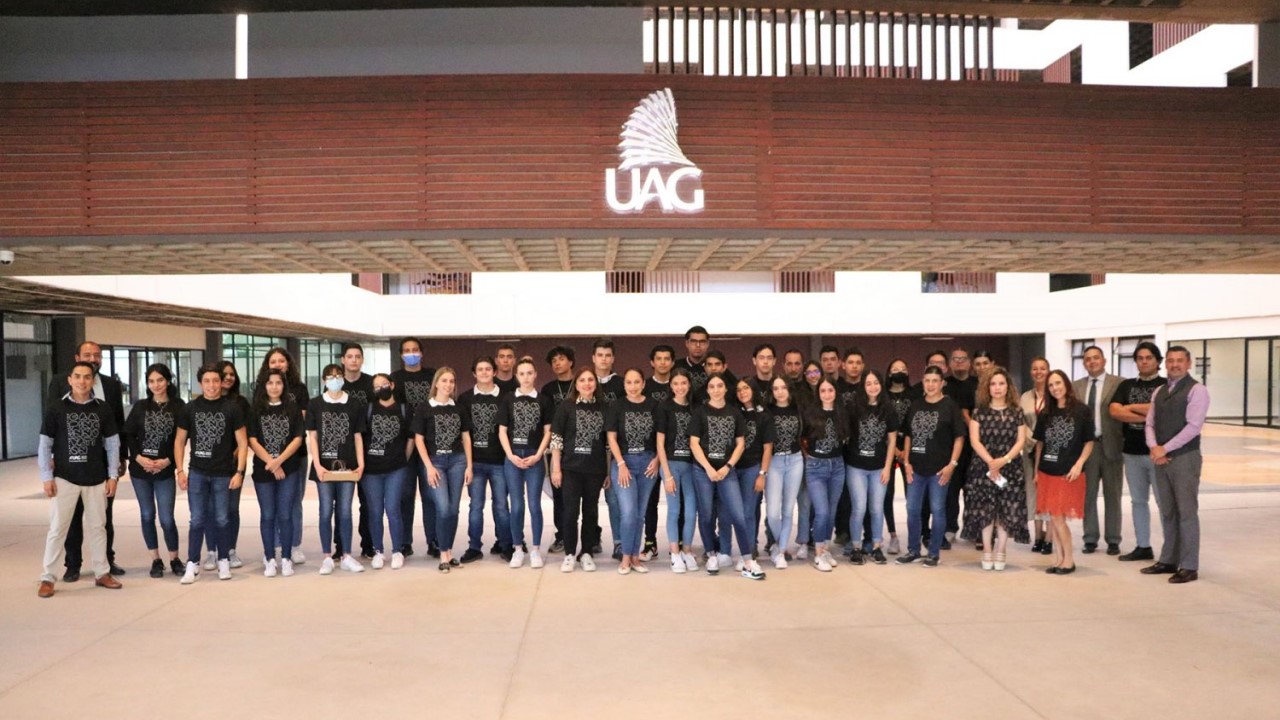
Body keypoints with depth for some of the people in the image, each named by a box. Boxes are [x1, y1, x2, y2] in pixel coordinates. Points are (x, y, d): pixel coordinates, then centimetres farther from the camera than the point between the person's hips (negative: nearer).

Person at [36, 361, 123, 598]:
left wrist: (113, 475, 1)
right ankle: (48, 578, 10)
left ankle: (102, 573, 20)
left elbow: (112, 443, 5)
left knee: (97, 526, 10)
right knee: (57, 528, 1)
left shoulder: (102, 409, 1)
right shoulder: (56, 409, -3)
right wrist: (47, 477, -6)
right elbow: (45, 445, -1)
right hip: (65, 478, -2)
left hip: (96, 478, 2)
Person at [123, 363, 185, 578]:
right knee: (147, 515, 8)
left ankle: (174, 559, 14)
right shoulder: (140, 407, 5)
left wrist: (167, 460, -13)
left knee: (166, 518, -4)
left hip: (165, 471, -3)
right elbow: (127, 435, 3)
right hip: (140, 470, 3)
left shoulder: (178, 406, -2)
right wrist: (139, 457, -10)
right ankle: (156, 560, 20)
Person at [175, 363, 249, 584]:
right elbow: (179, 441, 8)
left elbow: (242, 443, -2)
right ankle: (193, 564, 12)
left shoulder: (232, 408, -3)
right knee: (197, 520, 4)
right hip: (197, 473, 1)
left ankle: (223, 561, 20)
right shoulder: (191, 408, 2)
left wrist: (239, 471, -8)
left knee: (222, 520, 7)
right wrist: (180, 470, 0)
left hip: (223, 474, -1)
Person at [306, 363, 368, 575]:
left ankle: (346, 556, 12)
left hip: (347, 465, 1)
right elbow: (312, 437, 1)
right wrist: (317, 465, -8)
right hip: (324, 466, -1)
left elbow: (357, 436, 6)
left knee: (344, 512, 5)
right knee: (326, 512, 2)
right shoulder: (316, 405, 2)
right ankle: (327, 557, 11)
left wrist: (361, 464, -2)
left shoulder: (354, 404, 4)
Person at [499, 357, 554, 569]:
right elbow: (502, 431, 3)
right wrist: (511, 455, -7)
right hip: (512, 457, 1)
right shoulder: (508, 399, 4)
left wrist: (537, 455, -7)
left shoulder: (543, 400, 4)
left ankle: (536, 549, 9)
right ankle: (517, 549, 13)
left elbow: (547, 432, 3)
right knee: (516, 506, 3)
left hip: (535, 458, 0)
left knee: (534, 505, 0)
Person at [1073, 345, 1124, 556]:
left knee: (1112, 495, 7)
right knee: (1088, 495, 7)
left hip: (1110, 445, -3)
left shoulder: (1118, 384, -2)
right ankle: (1090, 539, 16)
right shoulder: (1076, 386, 9)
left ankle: (1113, 540, 17)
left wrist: (1122, 442, -15)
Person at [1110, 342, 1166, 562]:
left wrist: (1132, 407, -5)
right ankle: (1143, 546, 19)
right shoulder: (1126, 385, 11)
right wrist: (1148, 415, -10)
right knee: (1138, 501, 11)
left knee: (1164, 501, -3)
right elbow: (1114, 411, -3)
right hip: (1132, 452, 5)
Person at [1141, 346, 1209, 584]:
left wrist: (1165, 449, -15)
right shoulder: (1159, 392, 14)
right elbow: (1150, 423, 11)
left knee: (1187, 512, -3)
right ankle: (1168, 560, 20)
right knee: (1167, 512, 12)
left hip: (1185, 458, -6)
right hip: (1161, 458, 6)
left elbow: (1193, 426, -15)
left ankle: (1189, 567, 4)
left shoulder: (1196, 390, -7)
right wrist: (1154, 448, -7)